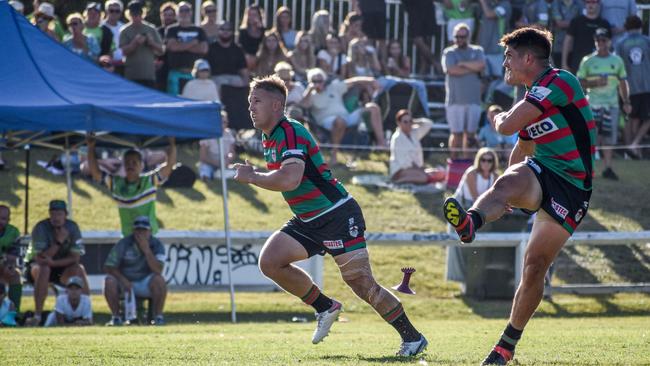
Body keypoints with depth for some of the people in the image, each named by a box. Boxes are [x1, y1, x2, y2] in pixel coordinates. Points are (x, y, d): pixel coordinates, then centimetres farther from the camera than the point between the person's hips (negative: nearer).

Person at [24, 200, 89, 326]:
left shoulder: (72, 227, -11)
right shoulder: (41, 228, -21)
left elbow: (76, 257, -14)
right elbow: (40, 259, -28)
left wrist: (54, 263, -28)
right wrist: (58, 242, -36)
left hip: (61, 269, 3)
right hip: (36, 266, -3)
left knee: (79, 269, -26)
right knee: (43, 269, -37)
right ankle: (37, 316, -36)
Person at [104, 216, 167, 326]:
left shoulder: (156, 245, -6)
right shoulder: (123, 244, -7)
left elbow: (158, 270, -21)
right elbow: (108, 266, -8)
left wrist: (146, 250, -28)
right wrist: (123, 279, -24)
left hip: (146, 284, 0)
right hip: (125, 282, 0)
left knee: (159, 279, -31)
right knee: (109, 281, -29)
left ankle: (158, 316, -21)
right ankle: (116, 317, -16)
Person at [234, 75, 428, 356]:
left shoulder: (290, 133, -19)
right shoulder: (268, 138, 12)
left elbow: (290, 179, -33)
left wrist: (251, 177, -21)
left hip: (337, 215, -9)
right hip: (307, 221, 9)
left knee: (360, 282, -12)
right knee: (269, 261, -6)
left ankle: (412, 337, 0)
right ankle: (325, 308, 9)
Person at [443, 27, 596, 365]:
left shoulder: (560, 82, -11)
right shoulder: (534, 97, 18)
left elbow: (507, 126, -17)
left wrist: (501, 118, 6)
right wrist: (505, 195, 43)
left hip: (571, 187, -6)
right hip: (538, 173, 6)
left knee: (535, 264, -5)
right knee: (508, 184, -31)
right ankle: (470, 223, -63)